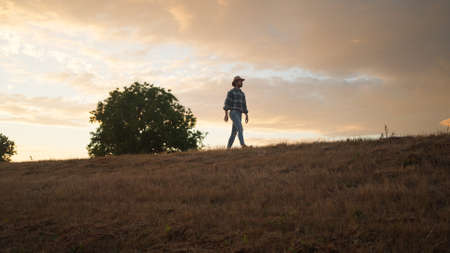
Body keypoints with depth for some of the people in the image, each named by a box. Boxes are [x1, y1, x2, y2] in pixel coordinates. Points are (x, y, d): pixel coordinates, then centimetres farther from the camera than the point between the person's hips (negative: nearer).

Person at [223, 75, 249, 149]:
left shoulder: (242, 94, 22)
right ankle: (243, 144, -36)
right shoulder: (231, 92, -1)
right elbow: (227, 103, -7)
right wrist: (226, 115, -15)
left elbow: (244, 106, 21)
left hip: (239, 115, 8)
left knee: (234, 132, 4)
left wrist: (246, 116, 13)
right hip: (233, 113, -8)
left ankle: (228, 148, 8)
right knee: (240, 128, -25)